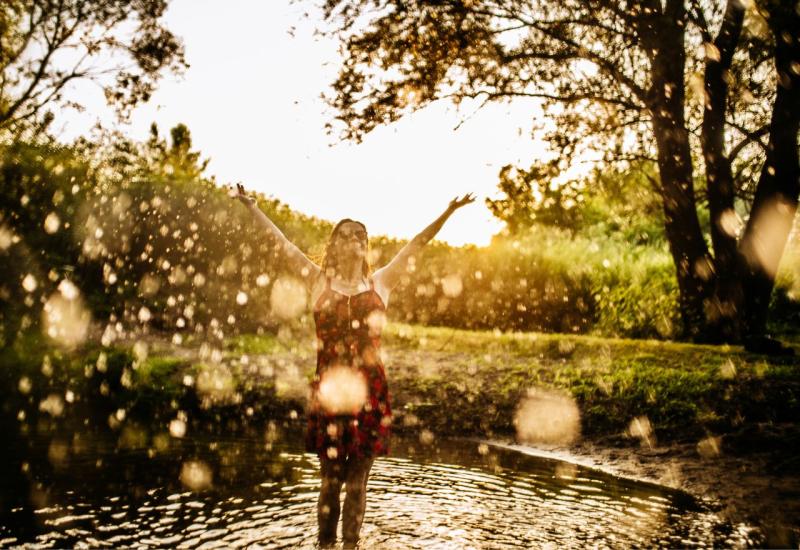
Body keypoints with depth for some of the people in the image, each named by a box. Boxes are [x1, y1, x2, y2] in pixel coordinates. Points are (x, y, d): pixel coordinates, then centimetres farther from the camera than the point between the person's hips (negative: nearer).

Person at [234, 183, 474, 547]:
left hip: (368, 390, 1)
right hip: (329, 389, -1)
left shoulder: (380, 283, 8)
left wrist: (447, 213, 1)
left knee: (357, 482, 8)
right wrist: (251, 206, 7)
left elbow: (416, 245, 5)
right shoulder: (319, 282, 6)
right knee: (331, 480, 7)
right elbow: (281, 243, 6)